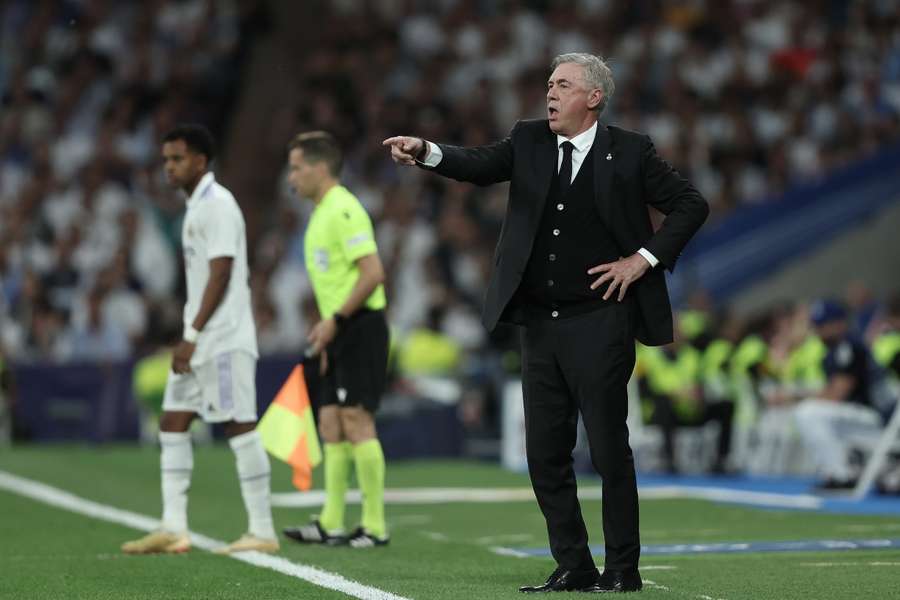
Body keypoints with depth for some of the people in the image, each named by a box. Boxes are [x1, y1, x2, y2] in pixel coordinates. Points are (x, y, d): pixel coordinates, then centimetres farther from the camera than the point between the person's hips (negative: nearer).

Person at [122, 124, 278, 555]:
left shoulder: (217, 205, -12)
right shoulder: (196, 207, 18)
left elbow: (220, 276, -18)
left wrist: (192, 335, -20)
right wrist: (190, 337, 17)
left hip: (225, 340, -10)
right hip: (199, 341, 10)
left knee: (239, 426, -7)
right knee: (173, 422, 7)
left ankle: (262, 532, -3)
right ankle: (173, 528, 8)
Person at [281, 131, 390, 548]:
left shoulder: (344, 210, -13)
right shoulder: (321, 214, 18)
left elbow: (373, 273, -21)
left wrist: (335, 319, -19)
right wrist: (326, 331, 20)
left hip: (361, 327, -10)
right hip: (341, 333, 10)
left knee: (357, 421, -10)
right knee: (330, 424, 8)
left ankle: (375, 526, -7)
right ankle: (331, 524, 10)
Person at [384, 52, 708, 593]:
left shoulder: (630, 152, -3)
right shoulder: (529, 141, 9)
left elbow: (691, 205, 2)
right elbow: (479, 166, -6)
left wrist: (644, 258, -7)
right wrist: (426, 153, -24)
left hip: (599, 321, -5)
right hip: (540, 322, 5)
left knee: (609, 448, -2)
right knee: (545, 453, 6)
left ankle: (623, 568, 9)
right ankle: (574, 567, 15)